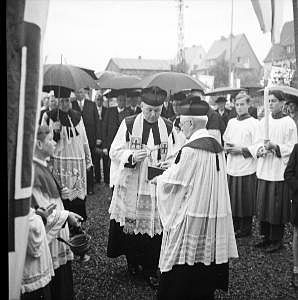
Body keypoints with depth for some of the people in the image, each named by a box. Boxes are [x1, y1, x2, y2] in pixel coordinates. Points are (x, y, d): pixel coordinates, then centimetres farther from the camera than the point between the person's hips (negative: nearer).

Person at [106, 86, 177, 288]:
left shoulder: (168, 128, 3)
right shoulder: (129, 124, -2)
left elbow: (175, 157, 6)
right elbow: (115, 151, -2)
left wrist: (168, 165, -14)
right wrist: (132, 157, -20)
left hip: (157, 186, 1)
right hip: (131, 184, -1)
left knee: (154, 227, 4)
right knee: (130, 225, 6)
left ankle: (150, 268, 20)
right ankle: (132, 260, 32)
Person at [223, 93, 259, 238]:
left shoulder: (254, 123, -6)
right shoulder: (231, 122, 12)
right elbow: (225, 139, 22)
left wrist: (241, 149, -17)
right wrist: (227, 147, 1)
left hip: (247, 168, -5)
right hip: (231, 167, 5)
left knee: (246, 200, 3)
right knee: (232, 198, 12)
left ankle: (246, 228, 18)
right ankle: (234, 225, 28)